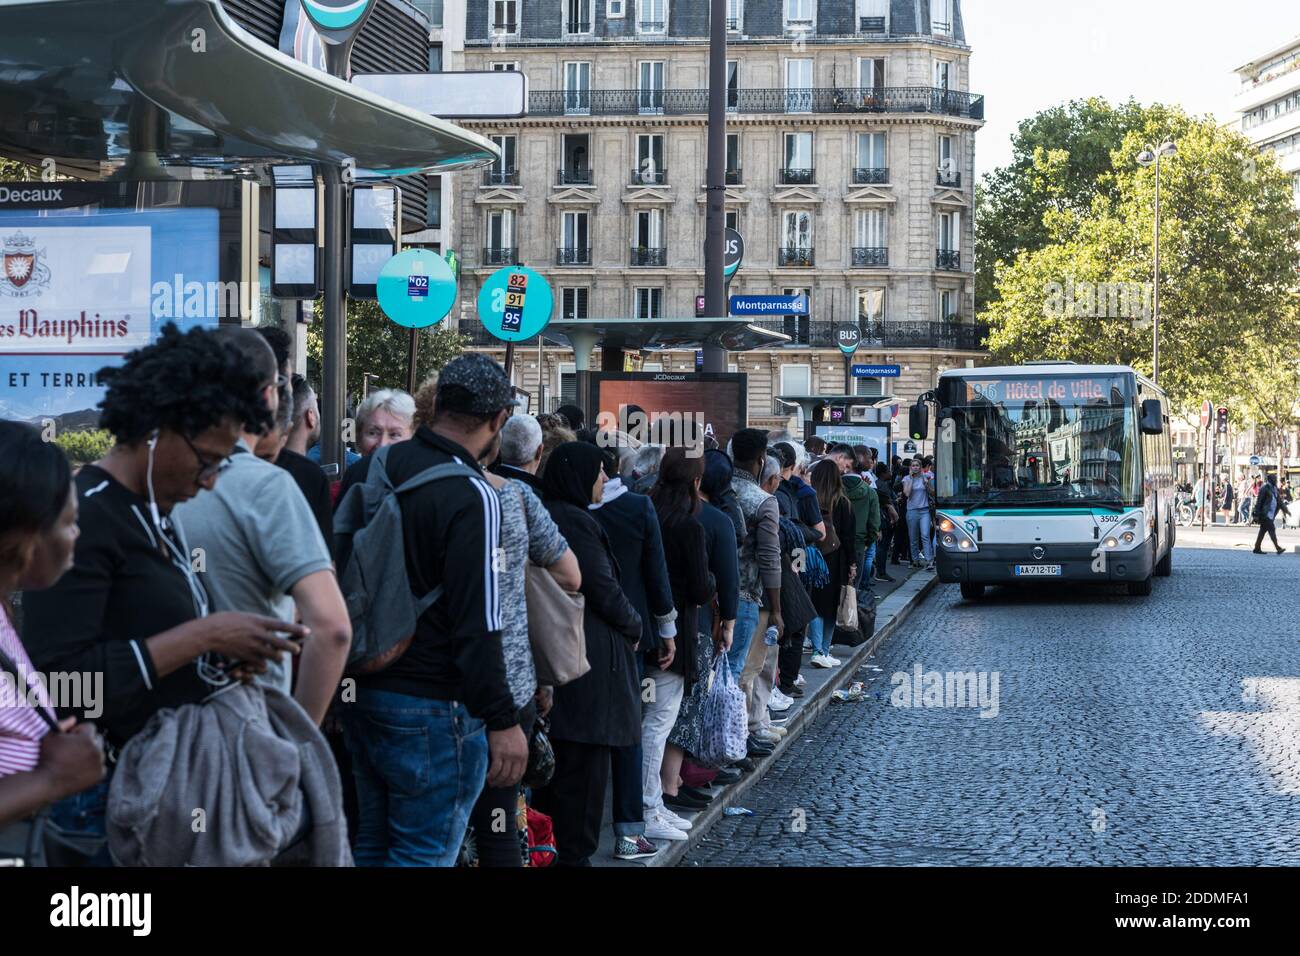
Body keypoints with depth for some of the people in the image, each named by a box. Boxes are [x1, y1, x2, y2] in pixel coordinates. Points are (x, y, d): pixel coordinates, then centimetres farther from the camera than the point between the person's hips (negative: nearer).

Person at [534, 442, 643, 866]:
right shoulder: (576, 522, -17)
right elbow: (605, 591, -17)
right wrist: (634, 627, 2)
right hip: (588, 656, -10)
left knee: (553, 757, 16)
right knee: (584, 764, -1)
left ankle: (545, 846, 24)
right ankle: (573, 854, 4)